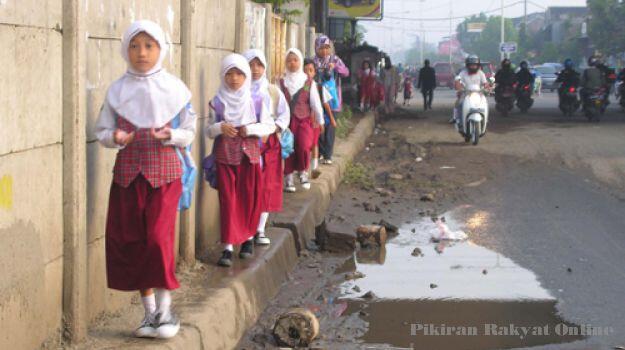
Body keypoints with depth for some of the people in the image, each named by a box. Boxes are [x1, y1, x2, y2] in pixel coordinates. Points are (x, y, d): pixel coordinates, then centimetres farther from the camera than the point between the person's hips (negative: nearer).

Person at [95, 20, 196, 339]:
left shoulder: (174, 88, -1)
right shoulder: (117, 89, 4)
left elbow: (189, 132, 4)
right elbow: (102, 130, 7)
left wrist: (170, 135, -17)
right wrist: (115, 138, -15)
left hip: (164, 172, -3)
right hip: (128, 173, 3)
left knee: (159, 237, -11)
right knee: (130, 240, 3)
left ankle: (165, 310, 4)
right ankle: (150, 310, 17)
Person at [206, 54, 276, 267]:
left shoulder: (255, 100, -1)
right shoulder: (217, 102, 0)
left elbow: (270, 126, 2)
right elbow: (209, 130, 5)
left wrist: (250, 129, -14)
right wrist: (219, 127, -16)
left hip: (249, 155, 0)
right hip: (225, 156, 0)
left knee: (250, 198, 7)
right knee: (228, 201, -3)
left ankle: (248, 239, 25)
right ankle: (228, 247, -4)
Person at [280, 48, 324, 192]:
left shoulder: (309, 82, 2)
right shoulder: (281, 82, 4)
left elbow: (316, 103, 4)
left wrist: (320, 121, 5)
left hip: (304, 120, -1)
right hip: (287, 120, 1)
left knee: (303, 147, -19)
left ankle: (303, 172, 5)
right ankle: (289, 179, 14)